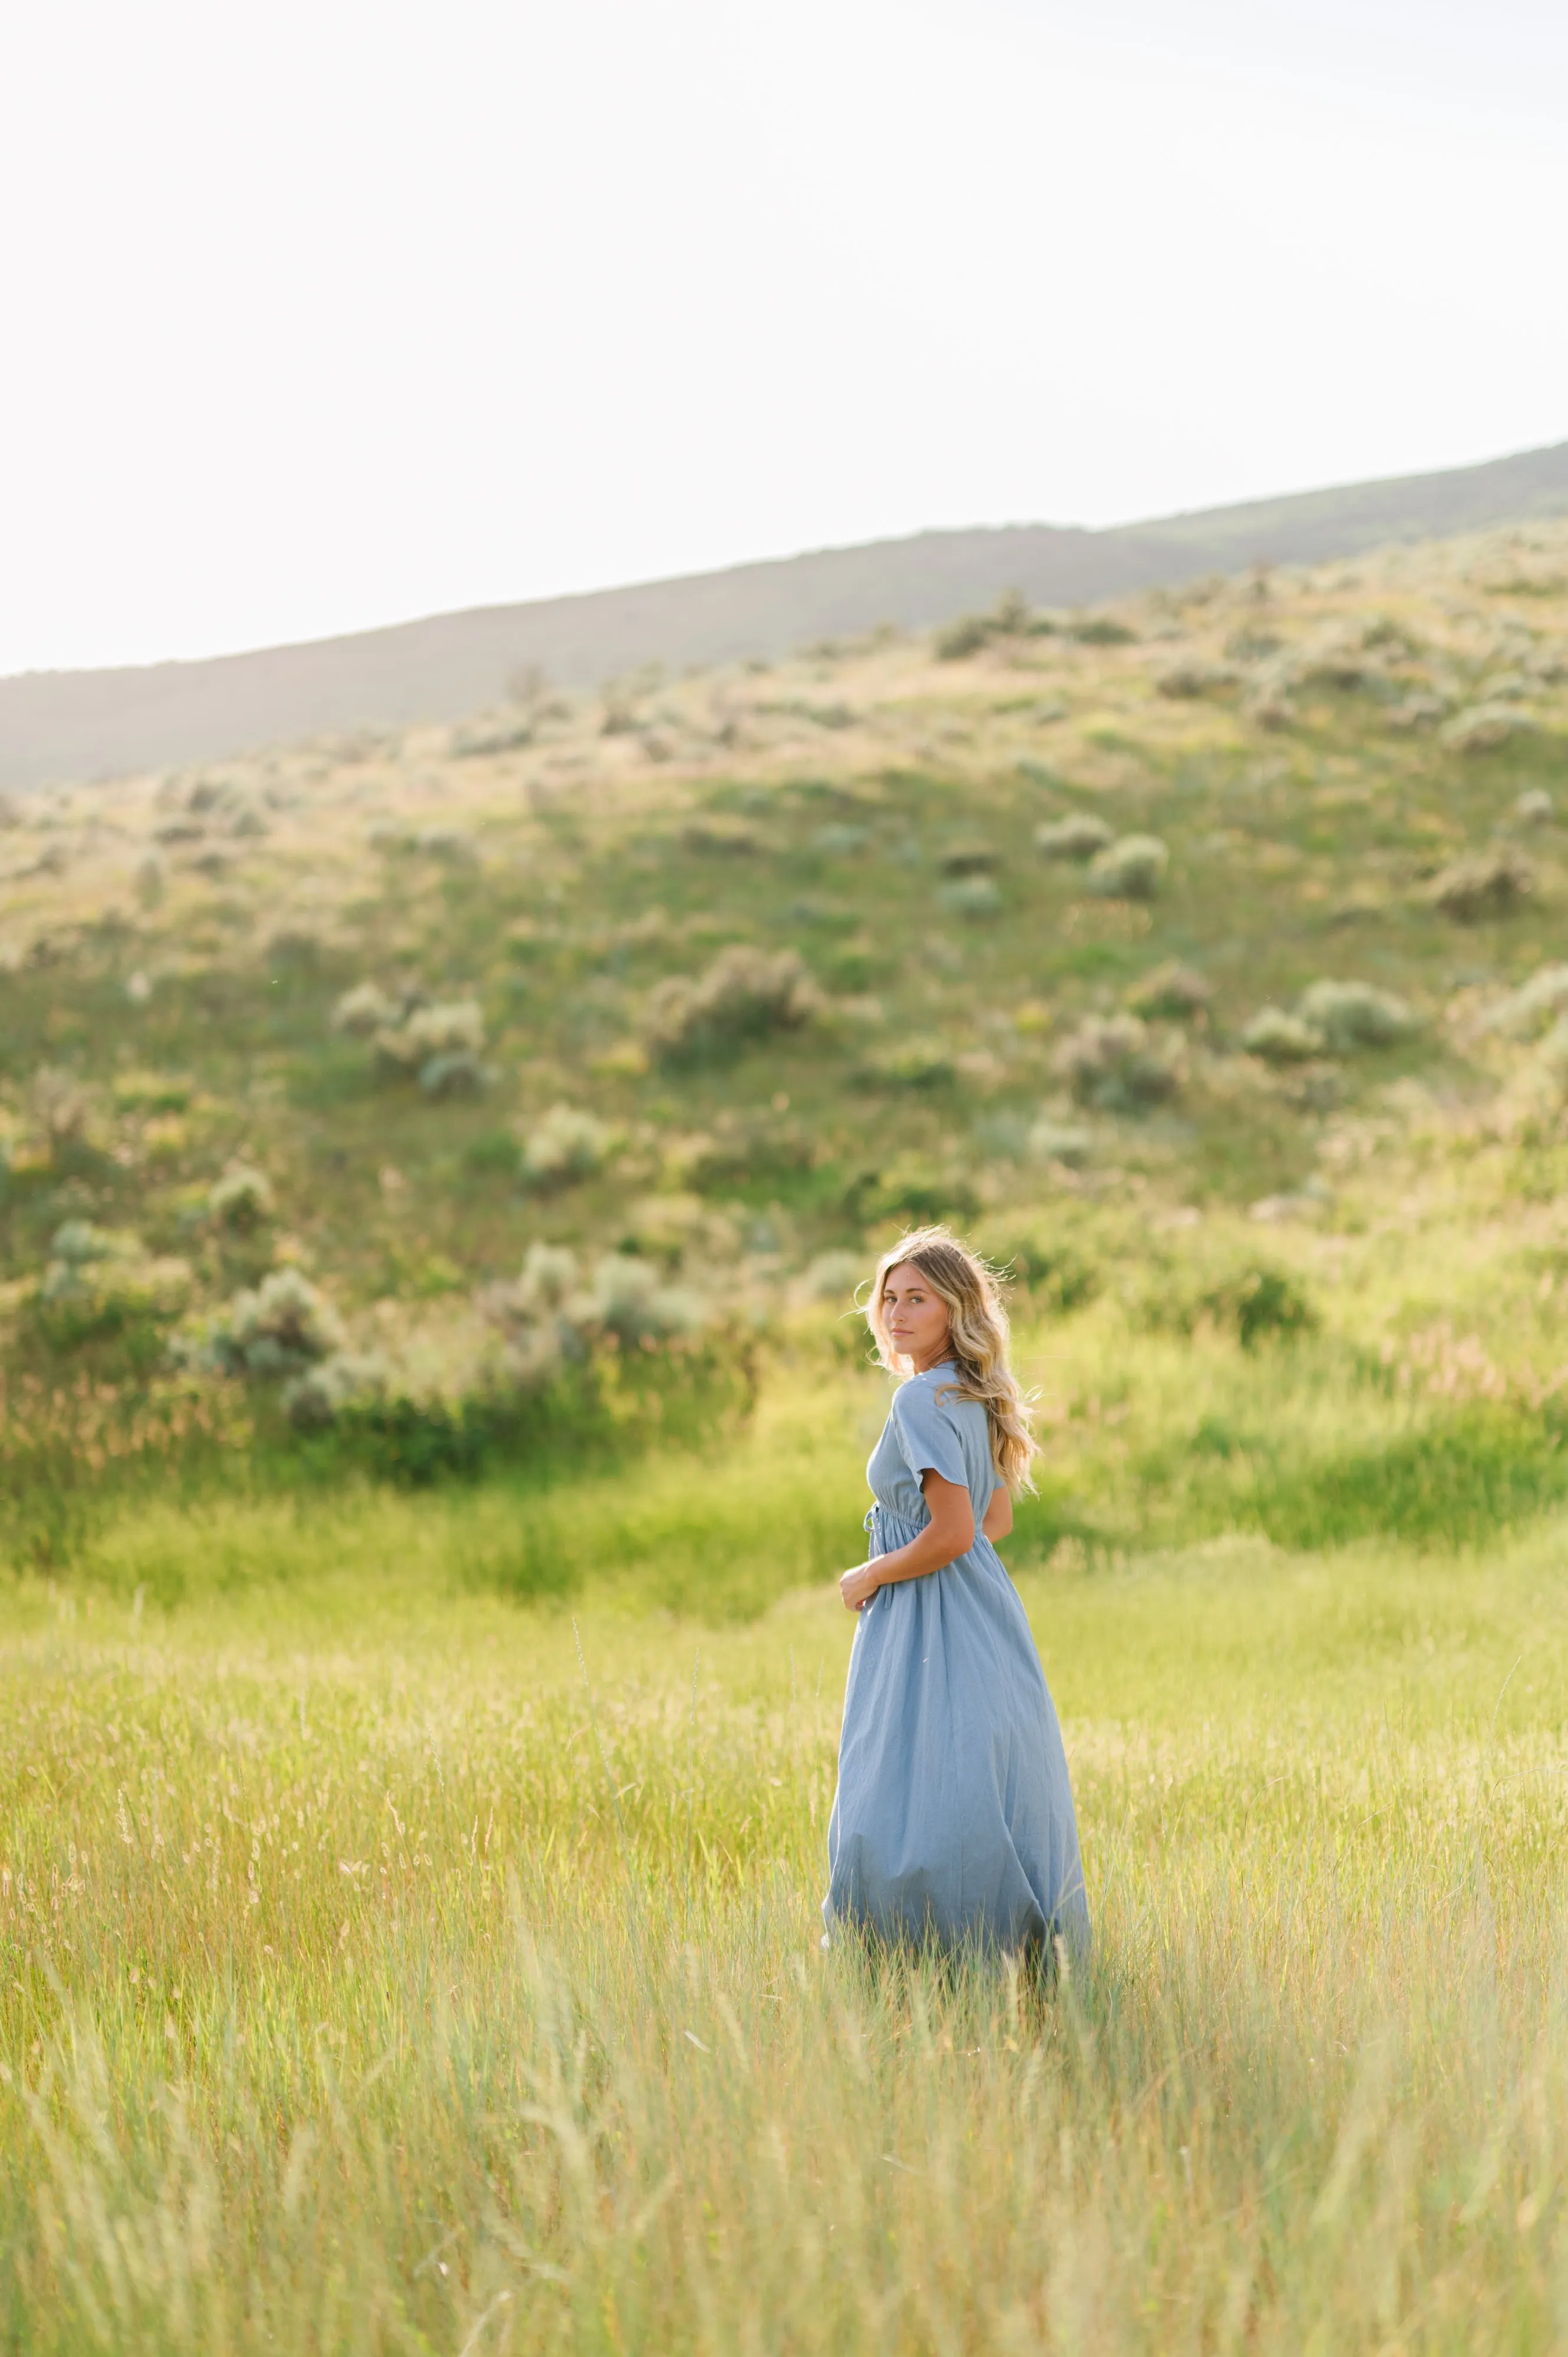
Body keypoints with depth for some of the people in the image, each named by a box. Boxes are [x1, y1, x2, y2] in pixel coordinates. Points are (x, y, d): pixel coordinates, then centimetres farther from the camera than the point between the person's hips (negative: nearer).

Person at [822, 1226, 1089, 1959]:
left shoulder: (922, 1399, -17)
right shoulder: (975, 1396, 12)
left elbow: (952, 1534, -22)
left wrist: (869, 1576, -9)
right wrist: (892, 1565, 18)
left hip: (932, 1626, -10)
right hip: (982, 1613, 10)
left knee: (910, 1808, -6)